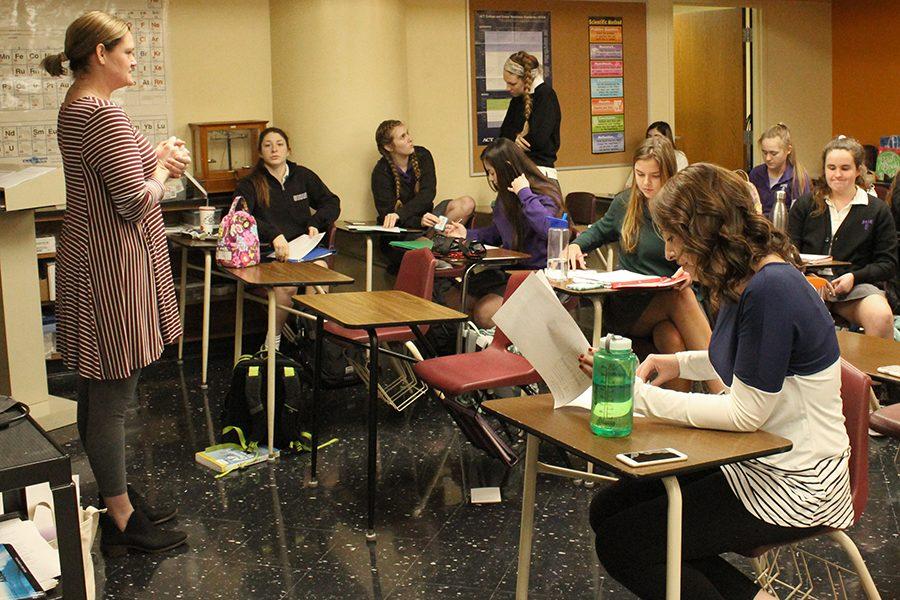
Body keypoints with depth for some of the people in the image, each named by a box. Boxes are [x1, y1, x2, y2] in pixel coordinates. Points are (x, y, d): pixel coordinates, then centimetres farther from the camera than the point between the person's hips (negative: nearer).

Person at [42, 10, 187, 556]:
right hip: (114, 269, -11)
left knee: (99, 394, 17)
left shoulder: (75, 109, 14)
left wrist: (156, 159, 7)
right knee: (112, 397, -2)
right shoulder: (106, 116, -19)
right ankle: (122, 520, 9)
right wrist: (163, 167, -5)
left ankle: (115, 494, 30)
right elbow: (137, 203, -23)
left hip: (90, 261, 11)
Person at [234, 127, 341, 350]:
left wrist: (315, 223, -1)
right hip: (267, 255, -2)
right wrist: (273, 235, -28)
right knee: (287, 284, -36)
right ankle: (273, 345, -19)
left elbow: (332, 203, 21)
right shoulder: (250, 184, 7)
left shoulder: (303, 176, 17)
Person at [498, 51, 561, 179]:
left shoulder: (546, 95, -9)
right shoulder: (517, 98, 16)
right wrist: (515, 138, -10)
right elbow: (504, 134, 13)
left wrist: (514, 140, 0)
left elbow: (539, 139, -18)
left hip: (540, 168, -7)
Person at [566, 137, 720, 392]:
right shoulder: (625, 203, 9)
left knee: (674, 340, -38)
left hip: (674, 296, 0)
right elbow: (600, 231, 29)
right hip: (627, 306, 0)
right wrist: (577, 244, 8)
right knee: (680, 299, -35)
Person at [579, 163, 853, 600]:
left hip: (794, 484, -10)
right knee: (607, 509, 6)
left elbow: (746, 414, -23)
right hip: (755, 459, 10)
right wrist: (682, 362, 7)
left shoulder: (772, 289, -25)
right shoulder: (745, 281, 4)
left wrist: (640, 395, -21)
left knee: (620, 543, -13)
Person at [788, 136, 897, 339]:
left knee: (882, 317, -33)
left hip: (856, 285, 0)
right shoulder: (804, 205, 16)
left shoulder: (877, 210, 12)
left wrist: (854, 277, -9)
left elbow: (888, 264, 9)